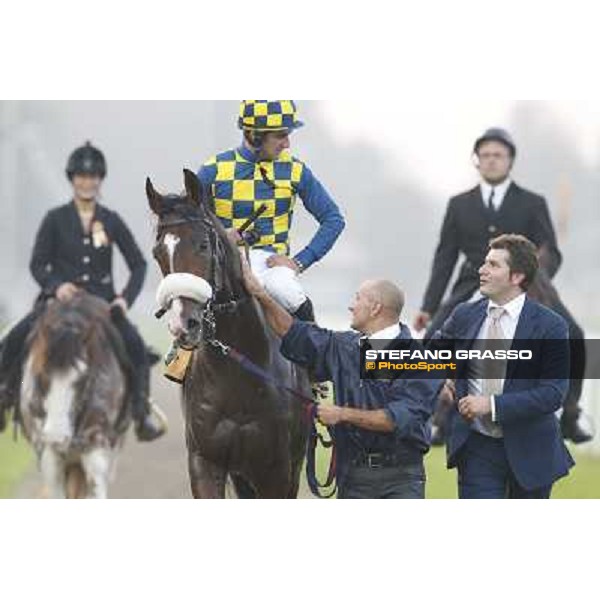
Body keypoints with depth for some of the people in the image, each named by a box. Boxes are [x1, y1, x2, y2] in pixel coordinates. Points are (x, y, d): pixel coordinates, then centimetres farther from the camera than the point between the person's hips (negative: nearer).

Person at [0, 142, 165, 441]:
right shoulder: (56, 220, 3)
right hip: (60, 298, 0)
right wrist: (57, 285, -18)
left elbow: (138, 264, 9)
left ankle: (142, 414, -15)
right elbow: (37, 264, 2)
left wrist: (126, 298, -7)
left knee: (135, 346, -25)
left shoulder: (111, 221, 6)